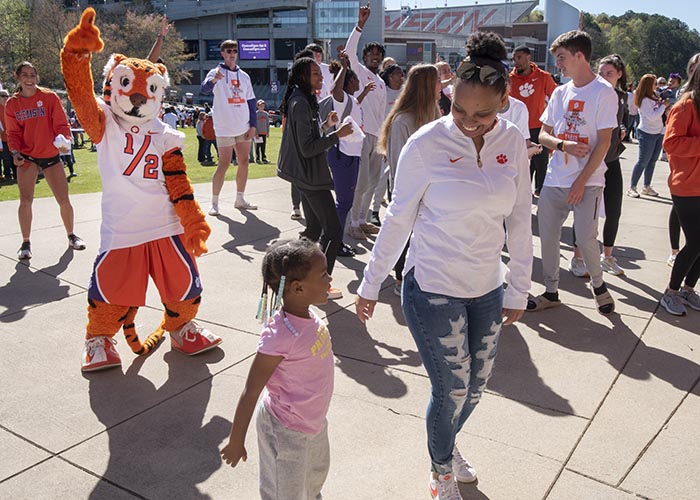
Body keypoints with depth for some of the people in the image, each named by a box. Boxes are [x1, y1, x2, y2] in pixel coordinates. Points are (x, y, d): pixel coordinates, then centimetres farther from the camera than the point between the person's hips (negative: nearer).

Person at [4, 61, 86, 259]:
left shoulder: (50, 97, -5)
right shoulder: (12, 104, 1)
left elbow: (61, 123, -6)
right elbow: (13, 133, 3)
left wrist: (65, 141, -24)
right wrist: (15, 152, -13)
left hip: (51, 155, 0)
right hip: (27, 156, 1)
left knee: (64, 200, 2)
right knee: (25, 200, -8)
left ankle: (71, 236, 24)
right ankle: (26, 243, 6)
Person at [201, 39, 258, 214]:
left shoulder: (244, 76, 13)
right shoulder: (216, 72, -3)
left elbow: (251, 101, 14)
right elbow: (205, 90, -22)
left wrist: (253, 125, 6)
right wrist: (213, 80, -44)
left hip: (243, 128, 6)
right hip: (224, 128, -6)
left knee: (244, 163, 9)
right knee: (224, 164, -8)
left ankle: (240, 200, 20)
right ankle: (214, 203, 1)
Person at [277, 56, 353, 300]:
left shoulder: (303, 100, 15)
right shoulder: (301, 103, -18)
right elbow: (308, 148, -22)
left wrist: (325, 125, 8)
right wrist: (337, 134, -19)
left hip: (306, 175, 11)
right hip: (311, 177, -11)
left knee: (314, 228, 18)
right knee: (333, 231, -7)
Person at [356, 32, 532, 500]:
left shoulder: (513, 141, -3)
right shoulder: (426, 144, -15)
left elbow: (519, 219, 4)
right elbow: (399, 219, -7)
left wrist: (518, 288, 6)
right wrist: (371, 284, -2)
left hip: (487, 290, 5)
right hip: (433, 291, -4)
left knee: (476, 385, 18)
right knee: (451, 390, 5)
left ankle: (447, 445, 51)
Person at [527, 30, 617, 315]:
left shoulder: (603, 93, -7)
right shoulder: (560, 92, 10)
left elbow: (603, 143, -11)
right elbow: (543, 135, 10)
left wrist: (581, 182, -14)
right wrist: (563, 145, -12)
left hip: (588, 181, -5)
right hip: (555, 179, 6)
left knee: (586, 239, -8)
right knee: (547, 236, 6)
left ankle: (599, 285, 21)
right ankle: (551, 292, 22)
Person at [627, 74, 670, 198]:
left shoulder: (654, 96, 9)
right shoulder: (644, 100, -16)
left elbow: (658, 112, 17)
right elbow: (652, 116, -21)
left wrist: (664, 104, 0)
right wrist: (664, 105, -13)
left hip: (658, 132, 8)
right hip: (647, 133, -8)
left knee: (652, 161, 9)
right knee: (643, 161, -6)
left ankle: (646, 187, 16)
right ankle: (632, 188, 0)